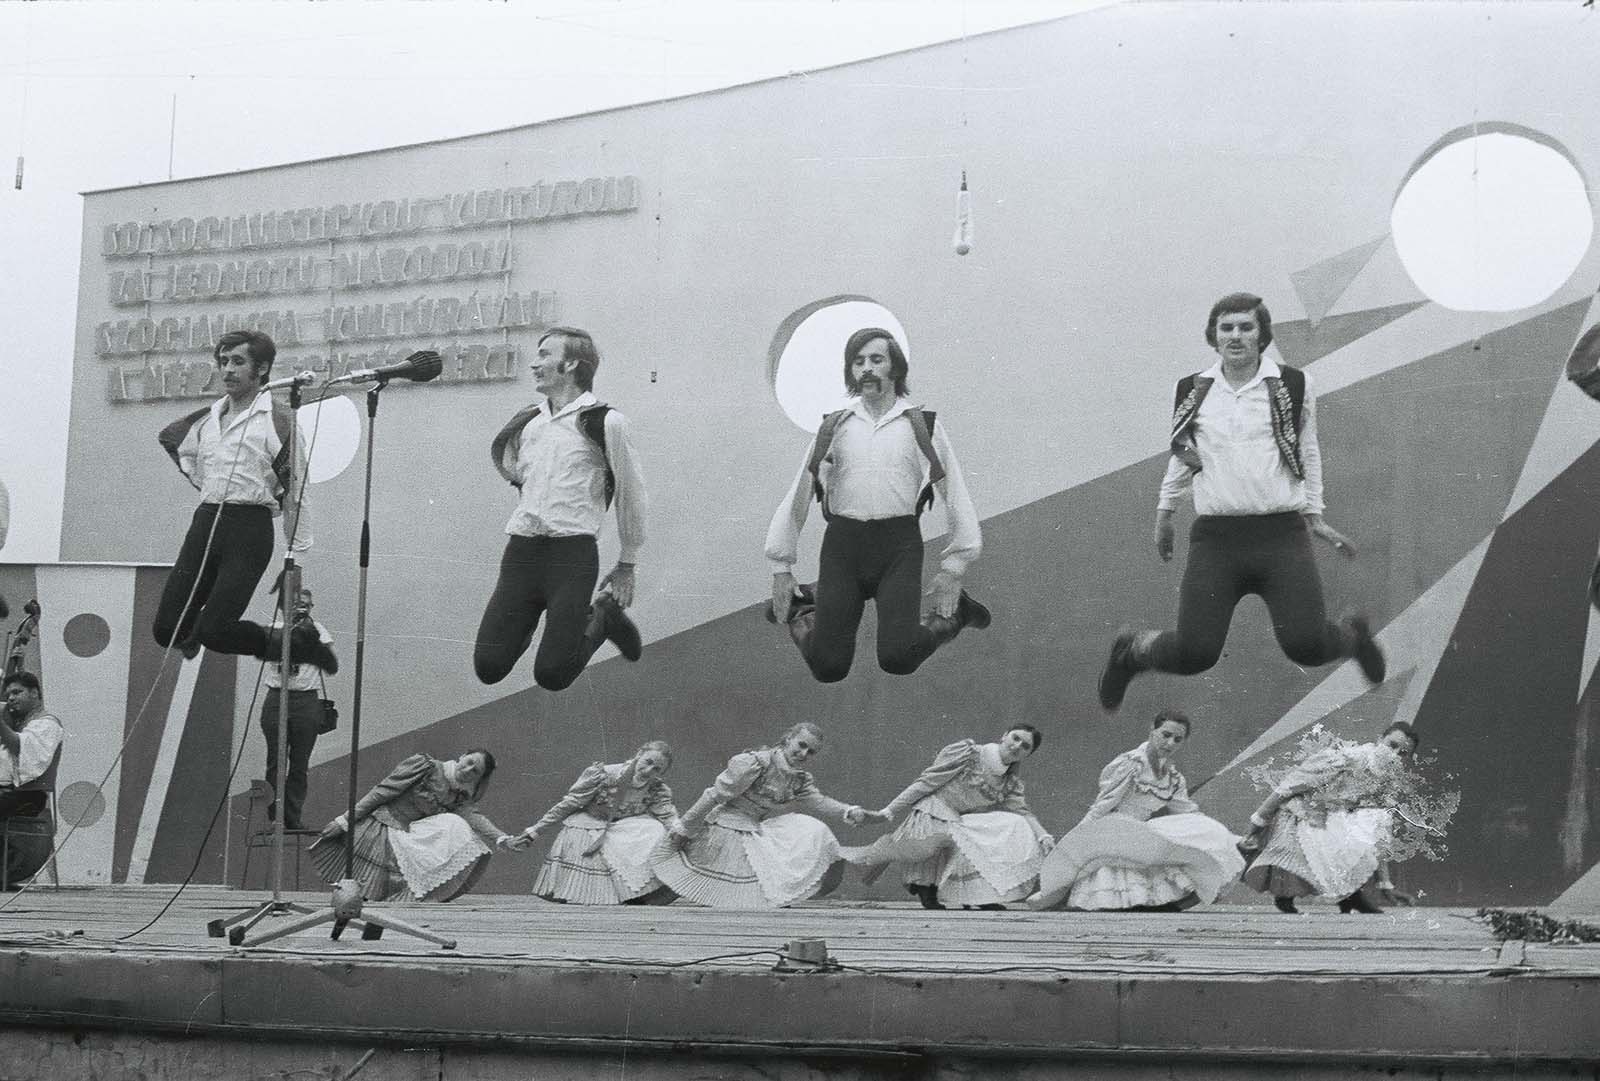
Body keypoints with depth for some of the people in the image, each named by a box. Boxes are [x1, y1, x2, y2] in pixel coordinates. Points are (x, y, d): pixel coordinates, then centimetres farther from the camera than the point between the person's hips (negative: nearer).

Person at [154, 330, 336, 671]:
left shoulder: (277, 419, -4)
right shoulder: (208, 417, 13)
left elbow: (296, 491, -5)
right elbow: (171, 440, 35)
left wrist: (296, 559, -7)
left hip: (249, 528, -6)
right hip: (205, 523, 6)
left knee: (214, 631, -15)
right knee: (167, 629, -1)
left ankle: (295, 644, 7)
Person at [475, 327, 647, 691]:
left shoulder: (606, 422, -4)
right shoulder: (526, 423, 13)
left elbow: (630, 495, 3)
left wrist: (626, 566, 8)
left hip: (573, 553, -5)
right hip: (520, 551, 5)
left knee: (552, 674, -10)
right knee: (489, 666, -6)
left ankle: (602, 618, 17)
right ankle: (533, 617, 24)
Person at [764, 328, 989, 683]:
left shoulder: (922, 425, 8)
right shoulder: (834, 427, 12)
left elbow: (955, 496, 9)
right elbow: (797, 497, 14)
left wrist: (952, 569, 5)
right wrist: (781, 568, 12)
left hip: (899, 545, -1)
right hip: (842, 543, 1)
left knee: (898, 657, -18)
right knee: (828, 666, -8)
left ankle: (949, 614, 12)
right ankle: (801, 608, 24)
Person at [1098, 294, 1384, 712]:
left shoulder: (1293, 386, 4)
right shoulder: (1192, 391, 7)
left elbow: (1308, 452, 17)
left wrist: (1313, 513, 17)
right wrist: (1164, 509, 26)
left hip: (1282, 535, 0)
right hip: (1215, 536, 1)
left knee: (1305, 646, -13)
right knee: (1194, 654, -10)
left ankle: (1351, 635, 24)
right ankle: (1132, 649, 24)